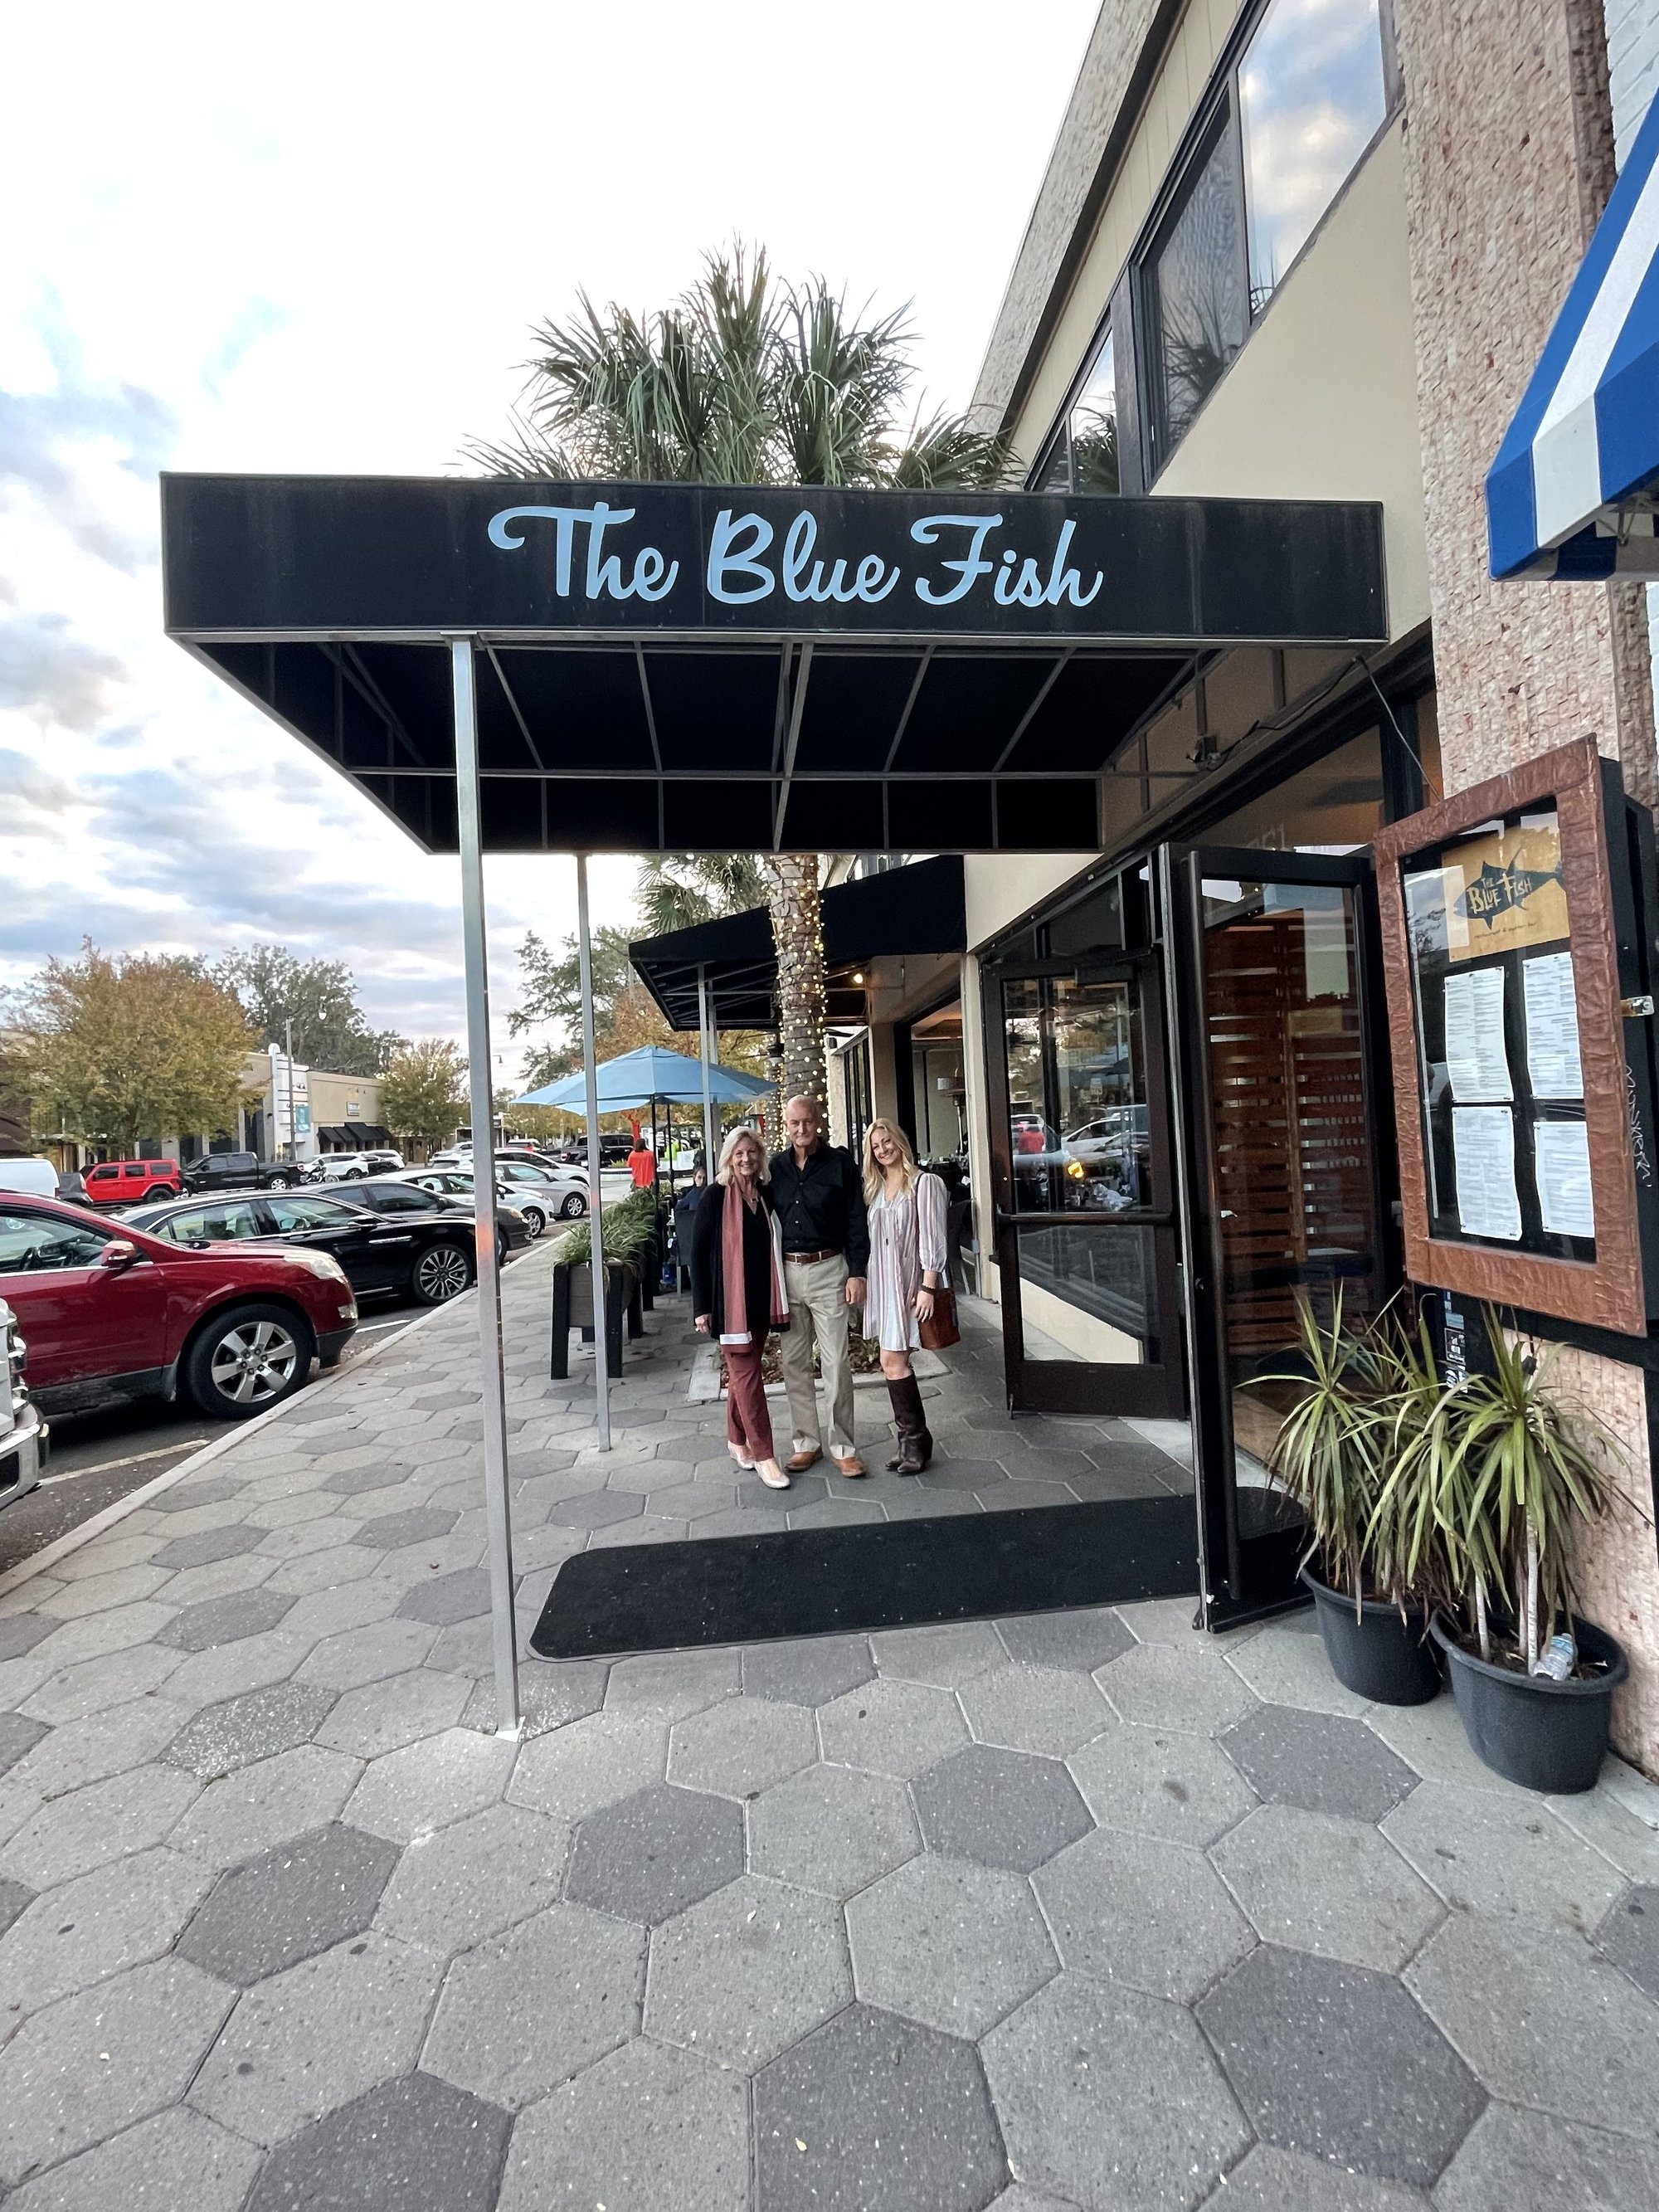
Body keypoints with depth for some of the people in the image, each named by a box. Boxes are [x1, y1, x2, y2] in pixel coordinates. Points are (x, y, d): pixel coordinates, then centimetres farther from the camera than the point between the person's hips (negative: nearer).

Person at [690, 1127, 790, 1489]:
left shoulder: (767, 1196, 5)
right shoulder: (714, 1199, -8)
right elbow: (698, 1254, -6)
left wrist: (778, 1300, 10)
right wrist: (701, 1306, -9)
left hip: (761, 1299, 5)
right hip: (729, 1300, -4)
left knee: (742, 1371, 15)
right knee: (747, 1373, -3)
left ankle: (736, 1439, 31)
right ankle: (763, 1455, 4)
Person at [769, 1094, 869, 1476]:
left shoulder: (839, 1162, -3)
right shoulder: (775, 1167, 6)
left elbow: (856, 1221, -3)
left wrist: (856, 1273, -8)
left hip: (828, 1269, -3)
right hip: (786, 1272, 3)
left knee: (837, 1362, 0)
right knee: (794, 1362, 10)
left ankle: (843, 1446, 12)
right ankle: (806, 1442, 23)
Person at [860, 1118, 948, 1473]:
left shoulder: (924, 1183, -7)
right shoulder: (874, 1188, 12)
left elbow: (932, 1239, -11)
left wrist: (928, 1287, -16)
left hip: (909, 1282, -6)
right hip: (881, 1283, 6)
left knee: (893, 1361, -9)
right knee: (894, 1362, 8)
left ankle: (915, 1441, 7)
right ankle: (912, 1442, 18)